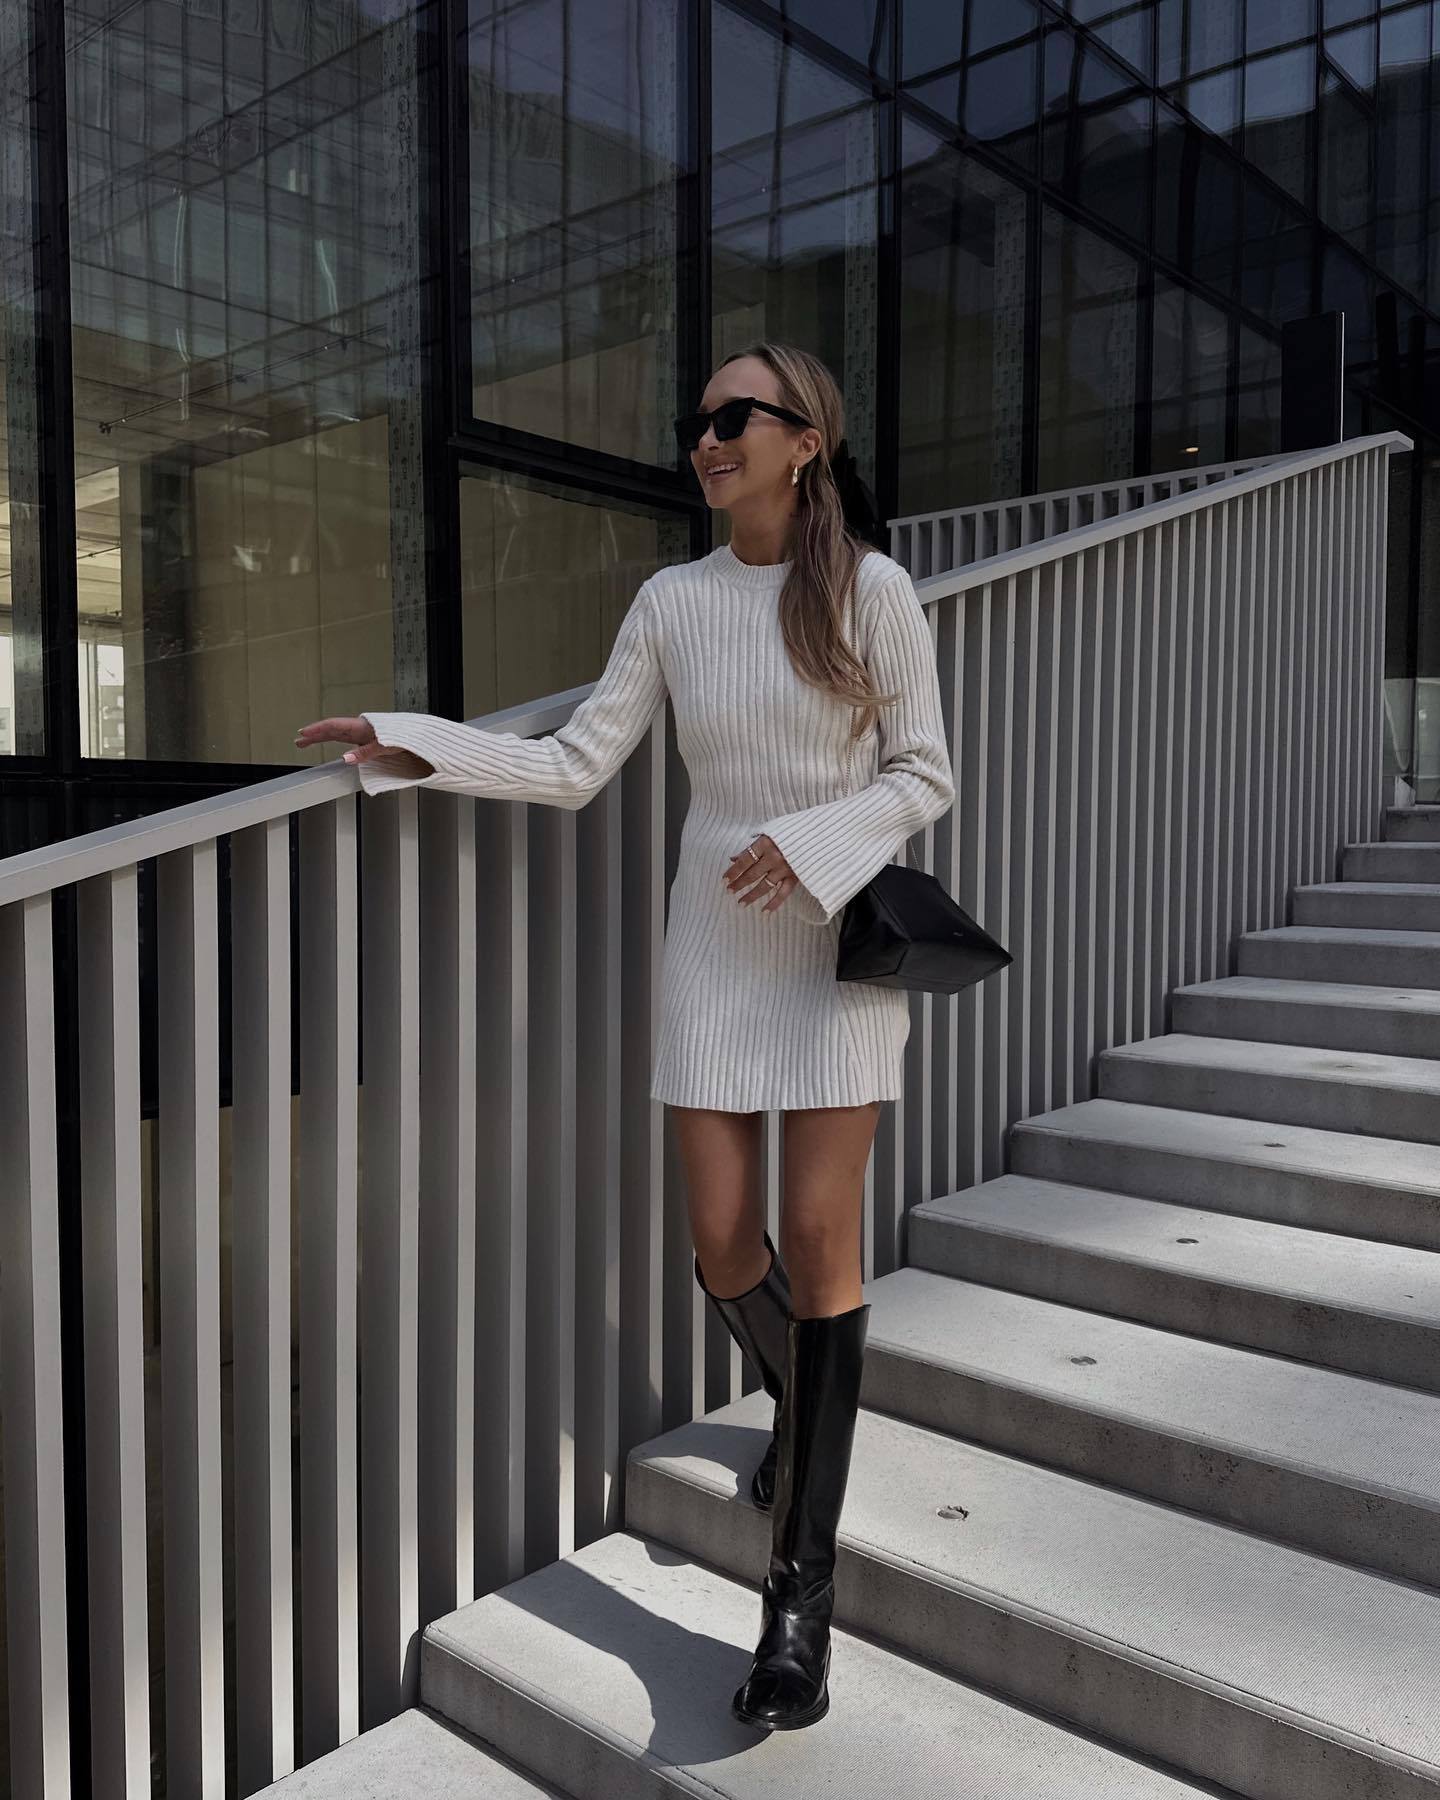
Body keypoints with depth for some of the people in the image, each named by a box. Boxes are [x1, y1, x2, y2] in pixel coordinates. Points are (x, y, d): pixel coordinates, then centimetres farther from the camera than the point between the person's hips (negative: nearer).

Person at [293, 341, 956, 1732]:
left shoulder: (869, 591, -3)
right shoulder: (671, 601, 5)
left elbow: (924, 777, -1)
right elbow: (574, 765, 3)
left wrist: (811, 843, -17)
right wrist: (412, 748, -5)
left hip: (840, 937, -2)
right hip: (713, 942, 3)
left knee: (818, 1235, -5)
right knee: (723, 1246, 3)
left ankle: (800, 1595, 7)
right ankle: (800, 1403, 40)